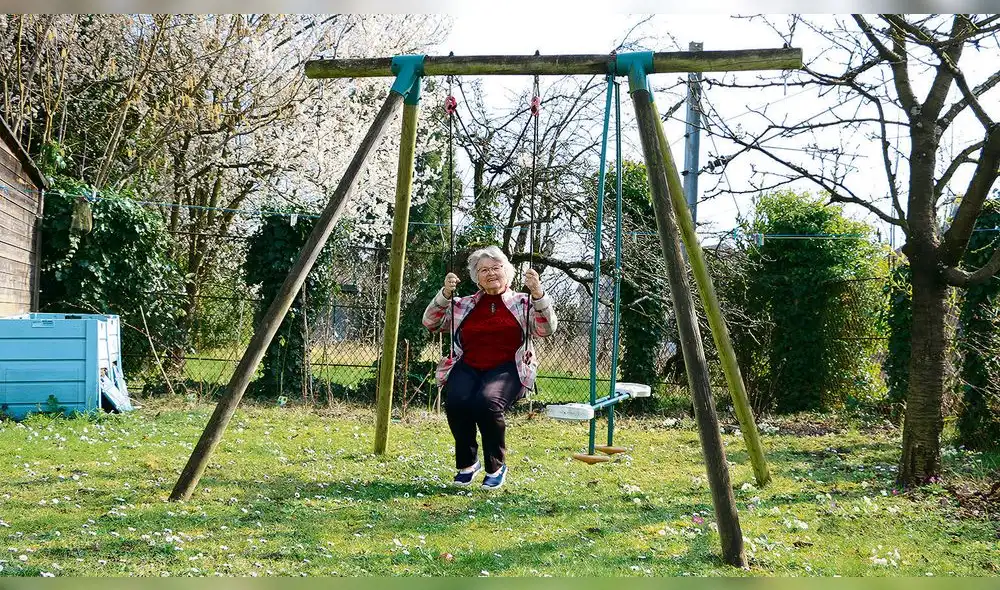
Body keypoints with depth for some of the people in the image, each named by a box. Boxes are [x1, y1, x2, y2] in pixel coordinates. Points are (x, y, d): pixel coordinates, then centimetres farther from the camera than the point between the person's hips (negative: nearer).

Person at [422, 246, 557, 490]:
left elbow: (546, 329, -1)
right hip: (467, 367, 2)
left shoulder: (523, 303, 14)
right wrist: (445, 293, -7)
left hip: (507, 368, -2)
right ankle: (467, 463, -5)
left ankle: (496, 467, -11)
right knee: (456, 402, -30)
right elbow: (431, 323, 9)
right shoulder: (464, 305, 19)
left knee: (487, 402, -34)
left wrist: (538, 293, -16)